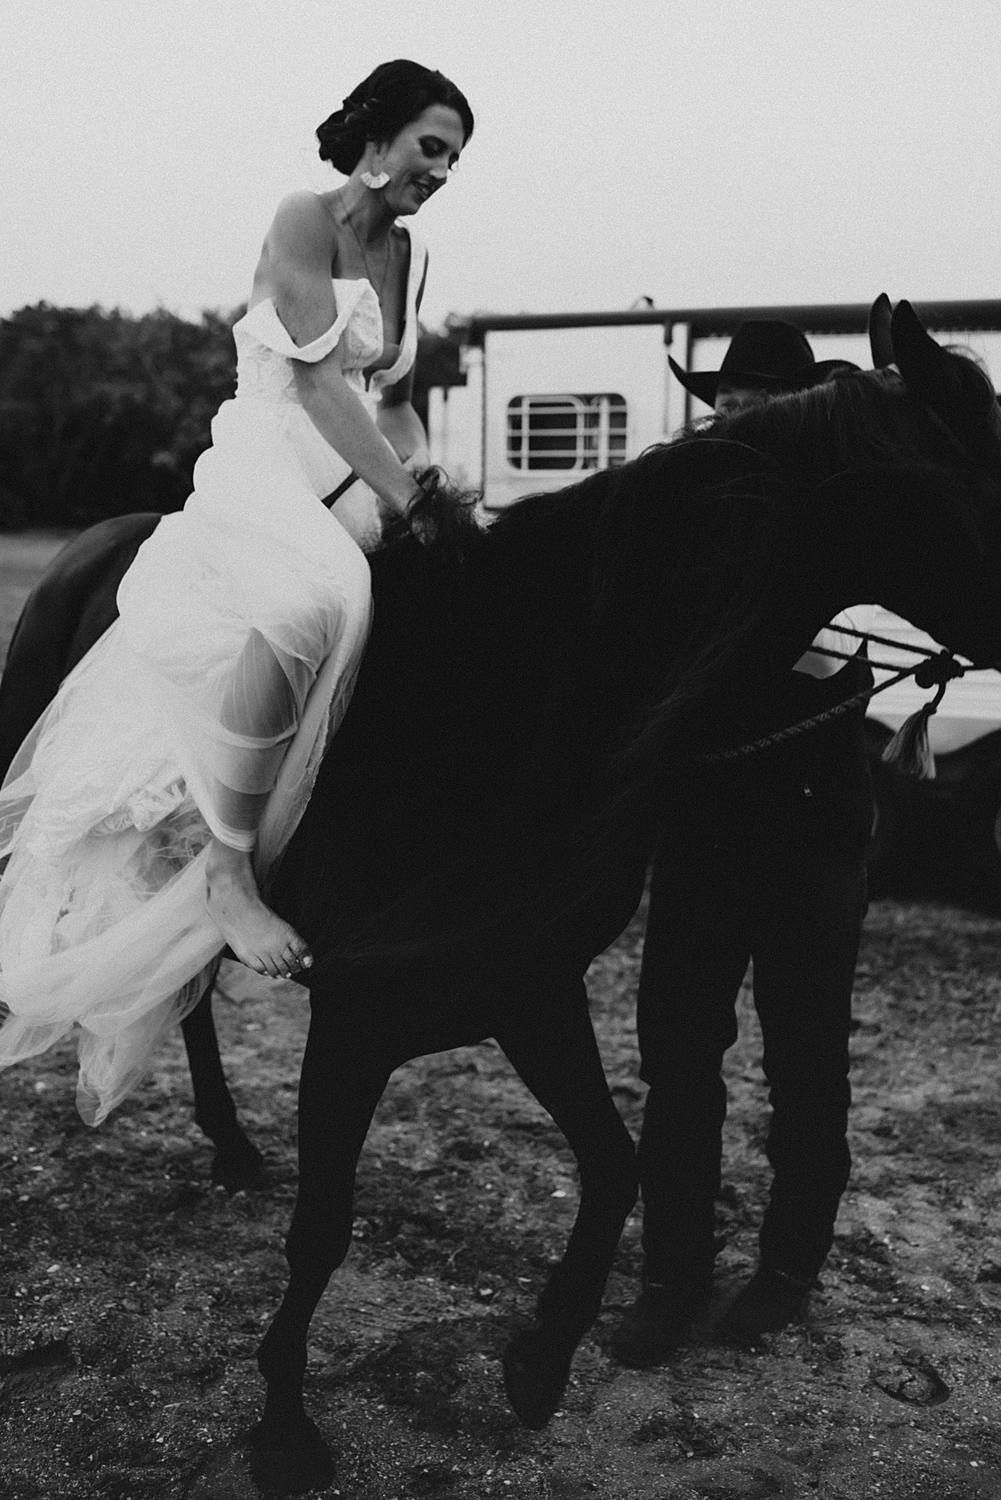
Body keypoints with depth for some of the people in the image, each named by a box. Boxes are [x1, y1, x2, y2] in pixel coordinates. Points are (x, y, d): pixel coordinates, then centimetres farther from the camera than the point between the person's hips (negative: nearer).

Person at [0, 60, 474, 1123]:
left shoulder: (411, 257, 18)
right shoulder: (305, 221, -4)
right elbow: (319, 377, -16)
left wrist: (428, 476, 7)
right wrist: (402, 495, -21)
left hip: (353, 491, 7)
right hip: (263, 467, -7)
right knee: (312, 602, -41)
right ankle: (229, 867, -31)